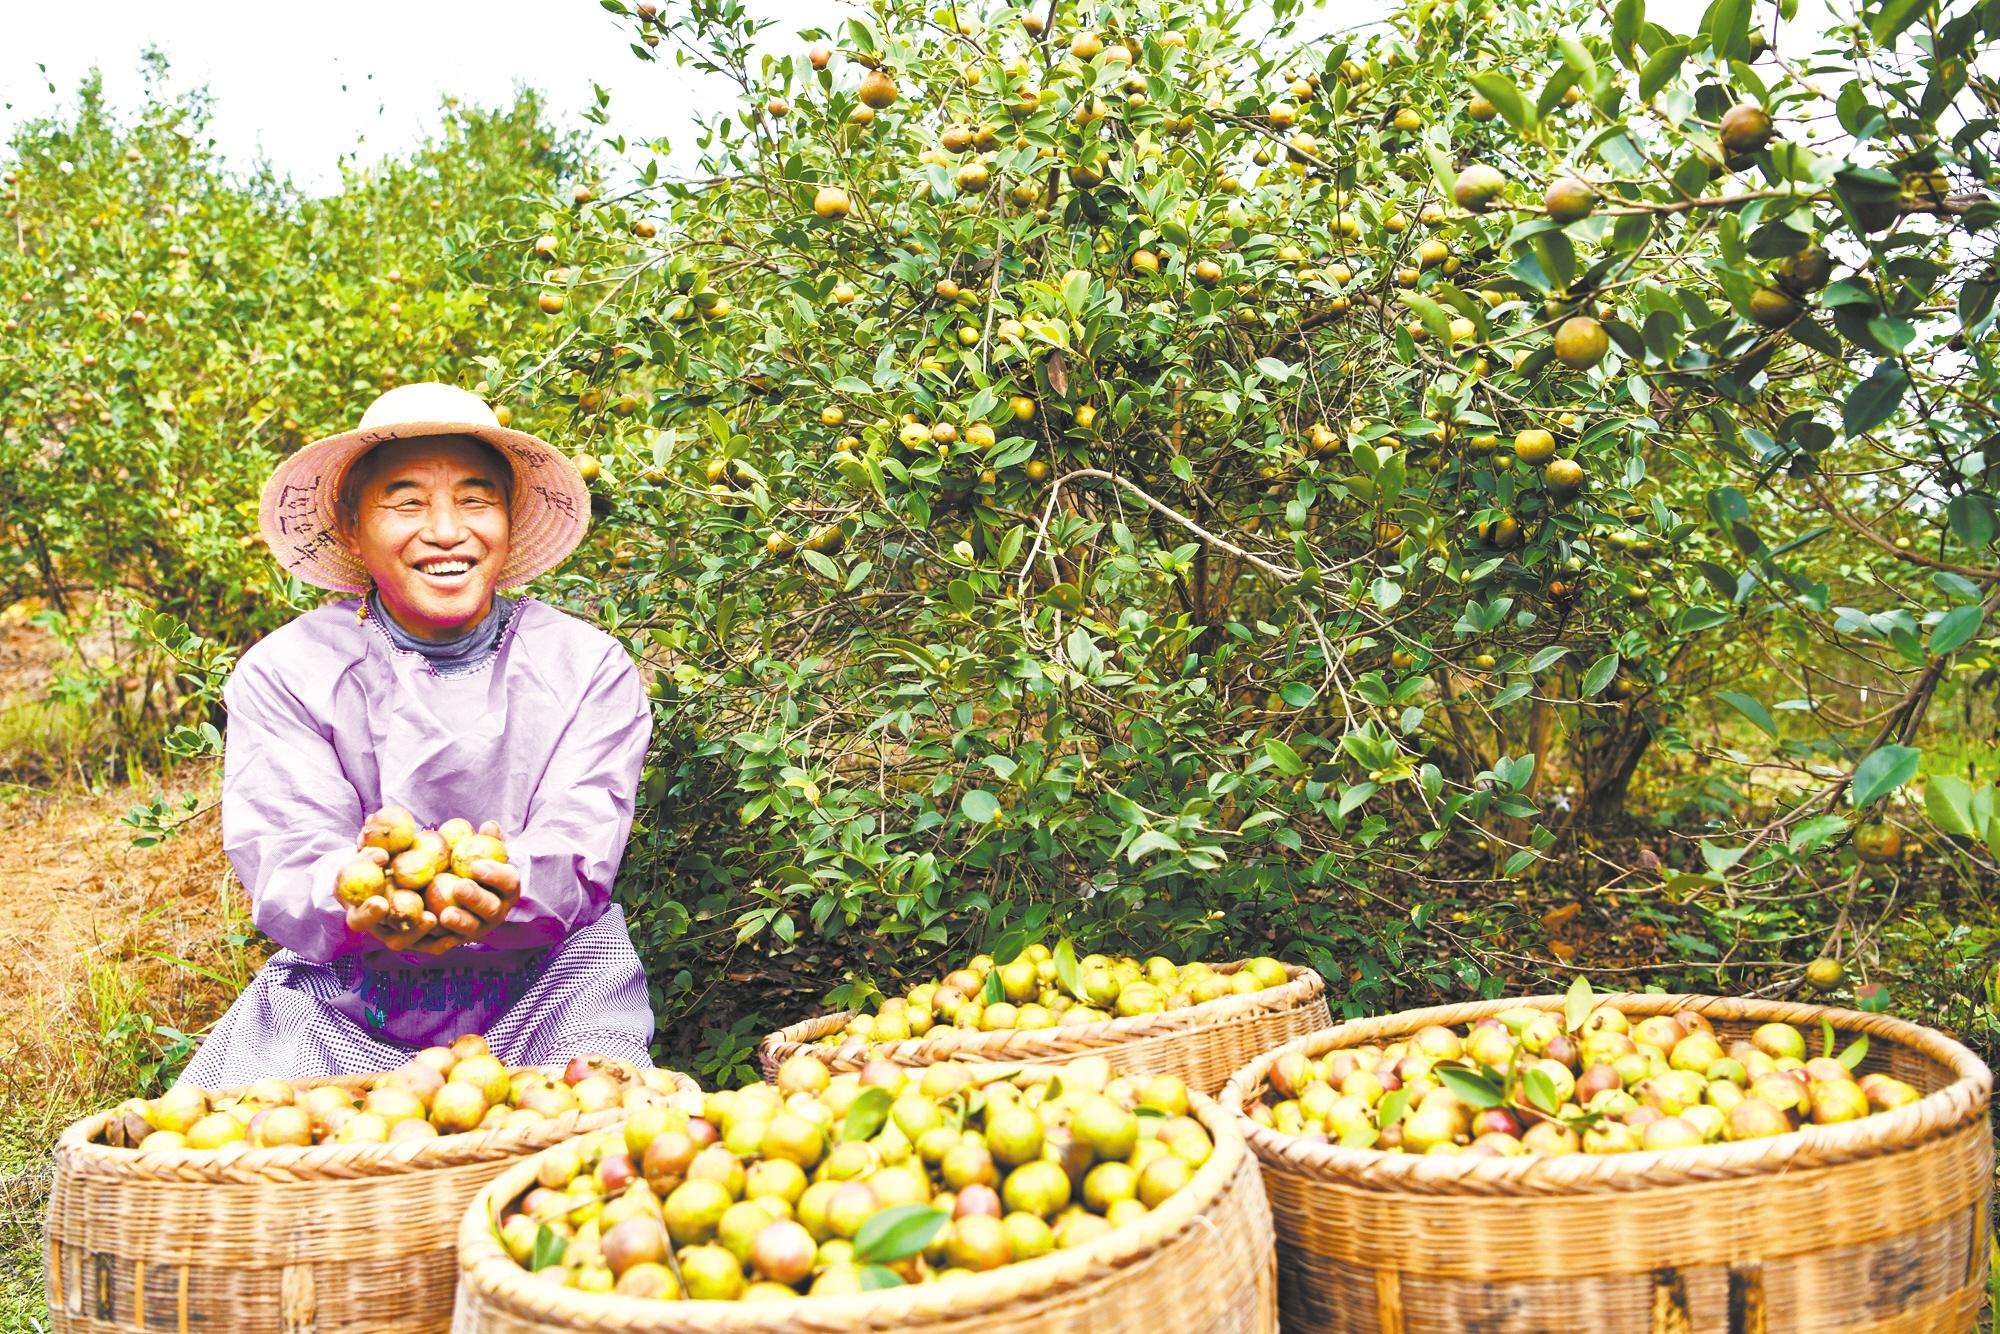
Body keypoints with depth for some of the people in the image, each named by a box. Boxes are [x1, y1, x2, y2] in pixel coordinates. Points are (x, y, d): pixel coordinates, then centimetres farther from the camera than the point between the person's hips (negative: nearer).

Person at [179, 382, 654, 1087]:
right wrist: (361, 902, -39)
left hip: (541, 991, -1)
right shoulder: (282, 673, -2)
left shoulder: (590, 668, -2)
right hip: (343, 1004, 1)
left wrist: (504, 890, -39)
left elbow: (578, 854, -14)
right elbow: (286, 861, -14)